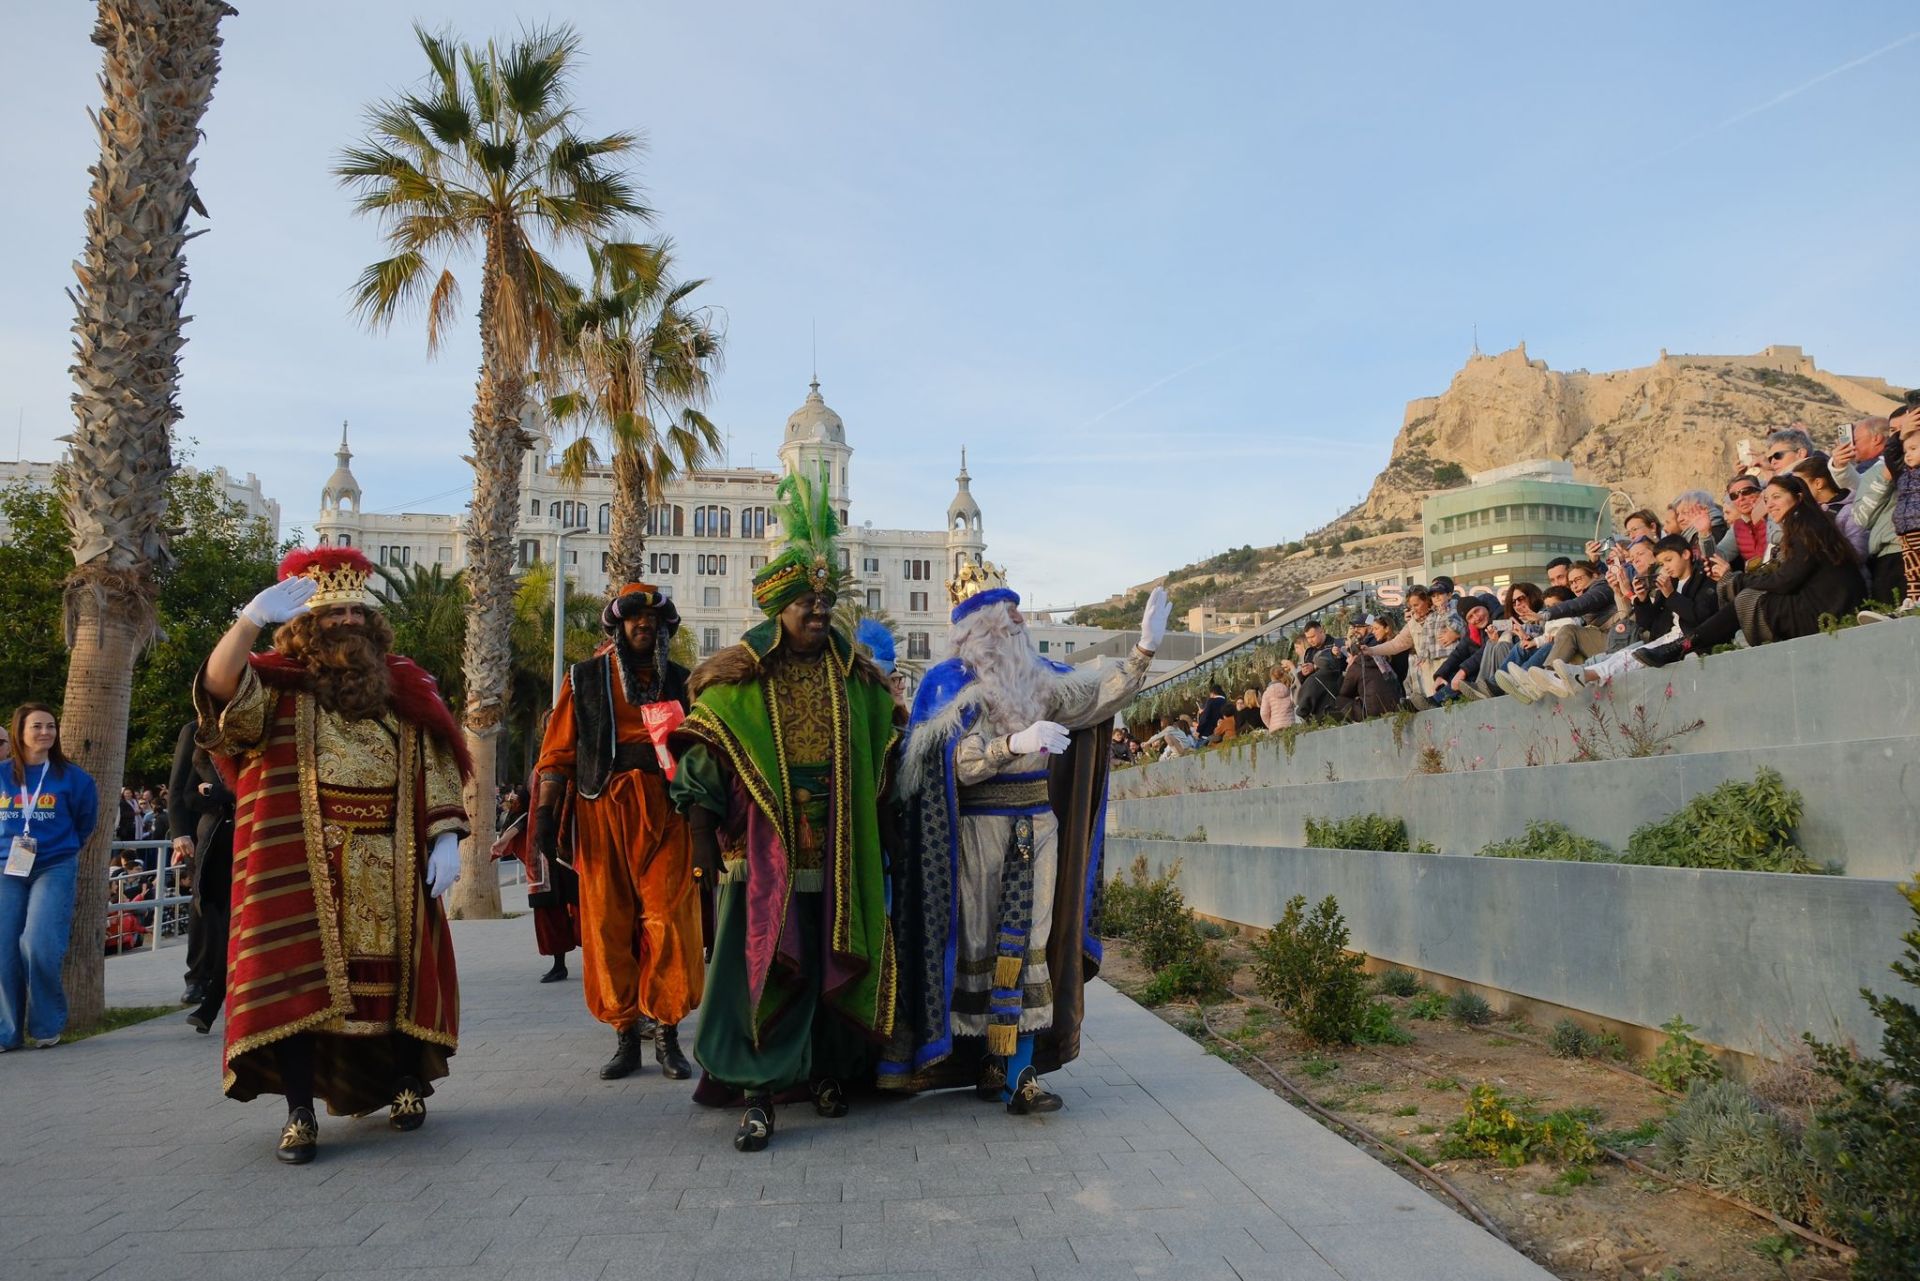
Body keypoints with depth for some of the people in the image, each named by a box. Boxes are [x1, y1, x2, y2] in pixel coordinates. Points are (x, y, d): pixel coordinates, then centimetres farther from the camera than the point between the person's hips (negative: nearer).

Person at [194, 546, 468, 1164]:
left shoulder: (403, 689, 11)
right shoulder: (277, 685, 4)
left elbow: (436, 769, 9)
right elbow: (219, 684, -19)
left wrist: (445, 838, -2)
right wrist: (251, 620, -35)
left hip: (390, 869, 2)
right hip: (299, 868, -2)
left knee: (396, 973, 6)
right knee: (298, 978, -5)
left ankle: (405, 1081, 25)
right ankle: (300, 1112, 4)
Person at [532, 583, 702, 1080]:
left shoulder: (680, 681, 13)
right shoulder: (585, 678, 9)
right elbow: (559, 751, 5)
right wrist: (545, 811, -4)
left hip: (665, 814, 1)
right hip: (603, 812, 0)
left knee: (668, 921, -5)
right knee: (608, 924, 1)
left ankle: (667, 1033, 4)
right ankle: (626, 1035, 11)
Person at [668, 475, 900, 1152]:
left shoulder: (857, 676, 10)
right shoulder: (737, 676, 0)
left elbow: (884, 748, 22)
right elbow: (700, 741, 4)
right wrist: (696, 771, -14)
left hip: (837, 853, 3)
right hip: (764, 849, -3)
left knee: (834, 963, 8)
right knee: (762, 963, -5)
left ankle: (827, 1071, 25)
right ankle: (758, 1094, 2)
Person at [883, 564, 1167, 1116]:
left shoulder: (1038, 676, 11)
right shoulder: (949, 684, -4)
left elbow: (1099, 697, 7)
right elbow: (954, 764, -13)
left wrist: (1144, 649, -3)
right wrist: (1016, 744, -27)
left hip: (1037, 825, 5)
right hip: (978, 829, -4)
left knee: (1028, 945, 1)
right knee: (980, 945, 0)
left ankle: (1017, 1069, 2)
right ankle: (993, 1065, 9)